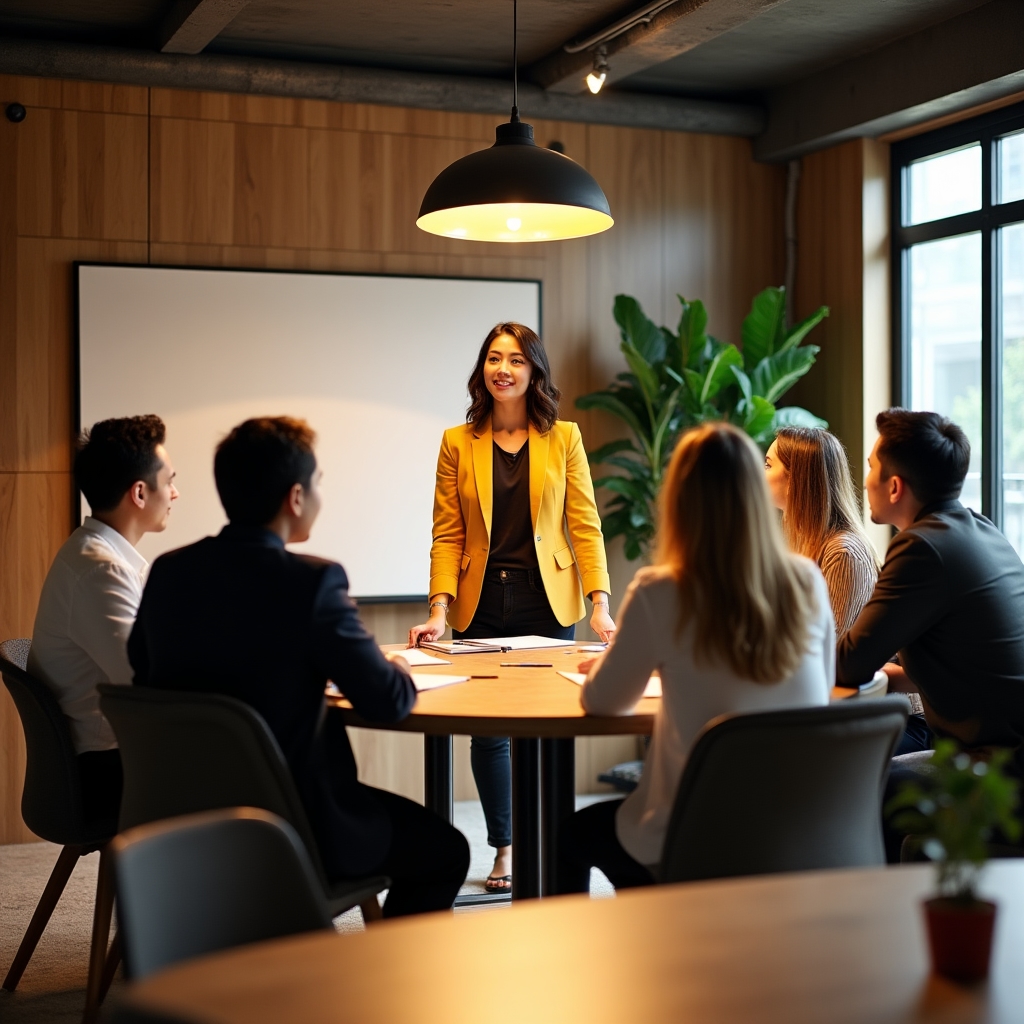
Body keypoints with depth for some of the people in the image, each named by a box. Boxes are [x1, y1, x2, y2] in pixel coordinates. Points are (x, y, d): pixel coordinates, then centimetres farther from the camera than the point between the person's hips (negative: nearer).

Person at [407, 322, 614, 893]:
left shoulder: (564, 439, 4)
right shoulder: (458, 444, 5)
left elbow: (585, 526, 1)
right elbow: (447, 535, 2)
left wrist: (600, 604, -9)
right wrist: (439, 609, -9)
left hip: (546, 602, 0)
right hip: (481, 605, 1)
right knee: (488, 730, 3)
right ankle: (505, 848, 20)